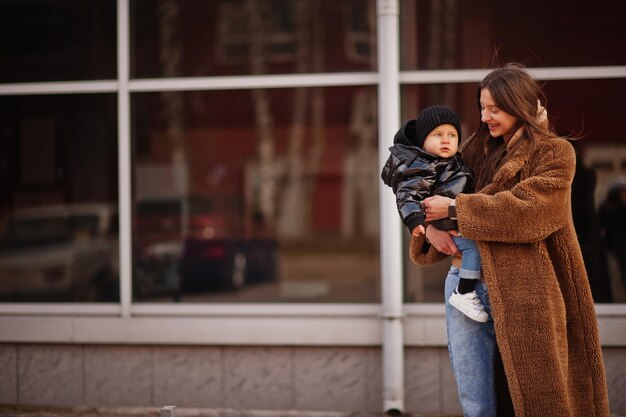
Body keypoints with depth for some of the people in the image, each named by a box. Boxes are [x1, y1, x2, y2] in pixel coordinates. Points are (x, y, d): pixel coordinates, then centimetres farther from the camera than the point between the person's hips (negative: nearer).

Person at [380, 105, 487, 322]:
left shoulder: (451, 161, 10)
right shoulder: (423, 168, -21)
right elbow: (408, 194, -30)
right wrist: (414, 219, -42)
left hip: (459, 220, 11)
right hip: (443, 228, -10)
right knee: (475, 246, -21)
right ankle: (463, 294, -17)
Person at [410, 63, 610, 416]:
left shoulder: (555, 153, -1)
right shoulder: (477, 151, 16)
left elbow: (524, 208, -15)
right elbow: (426, 196, 18)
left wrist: (455, 208, -12)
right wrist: (429, 227, -5)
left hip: (522, 292, -5)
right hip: (467, 282, 5)